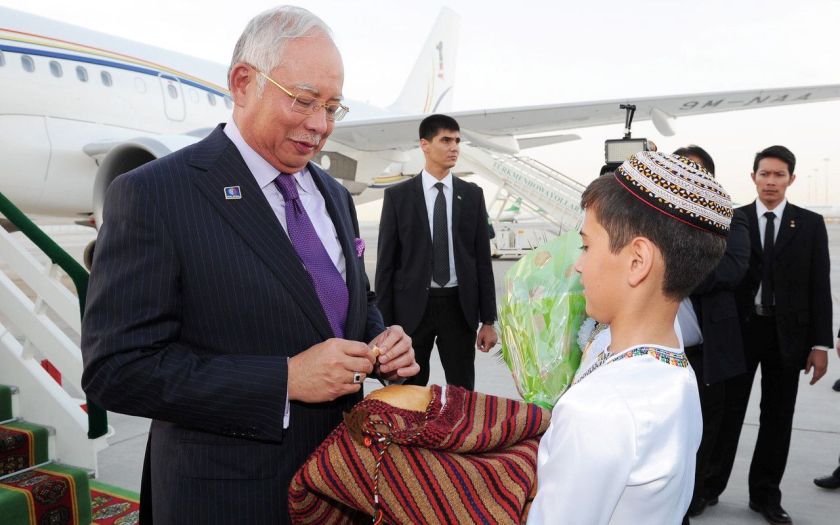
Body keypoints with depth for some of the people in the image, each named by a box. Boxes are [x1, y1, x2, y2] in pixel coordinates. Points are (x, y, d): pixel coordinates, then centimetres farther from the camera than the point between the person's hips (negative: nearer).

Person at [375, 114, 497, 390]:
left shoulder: (472, 194, 5)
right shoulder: (397, 195, -1)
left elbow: (482, 259, 6)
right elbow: (386, 262, -1)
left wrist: (489, 320, 2)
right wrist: (384, 323, -5)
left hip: (459, 306, 2)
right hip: (412, 307, -1)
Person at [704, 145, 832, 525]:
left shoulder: (810, 224, 4)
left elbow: (819, 287, 2)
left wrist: (820, 343, -4)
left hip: (787, 333, 1)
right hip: (741, 329, -1)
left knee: (777, 416, 10)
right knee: (729, 411, 6)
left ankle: (766, 494, 25)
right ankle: (710, 485, 20)